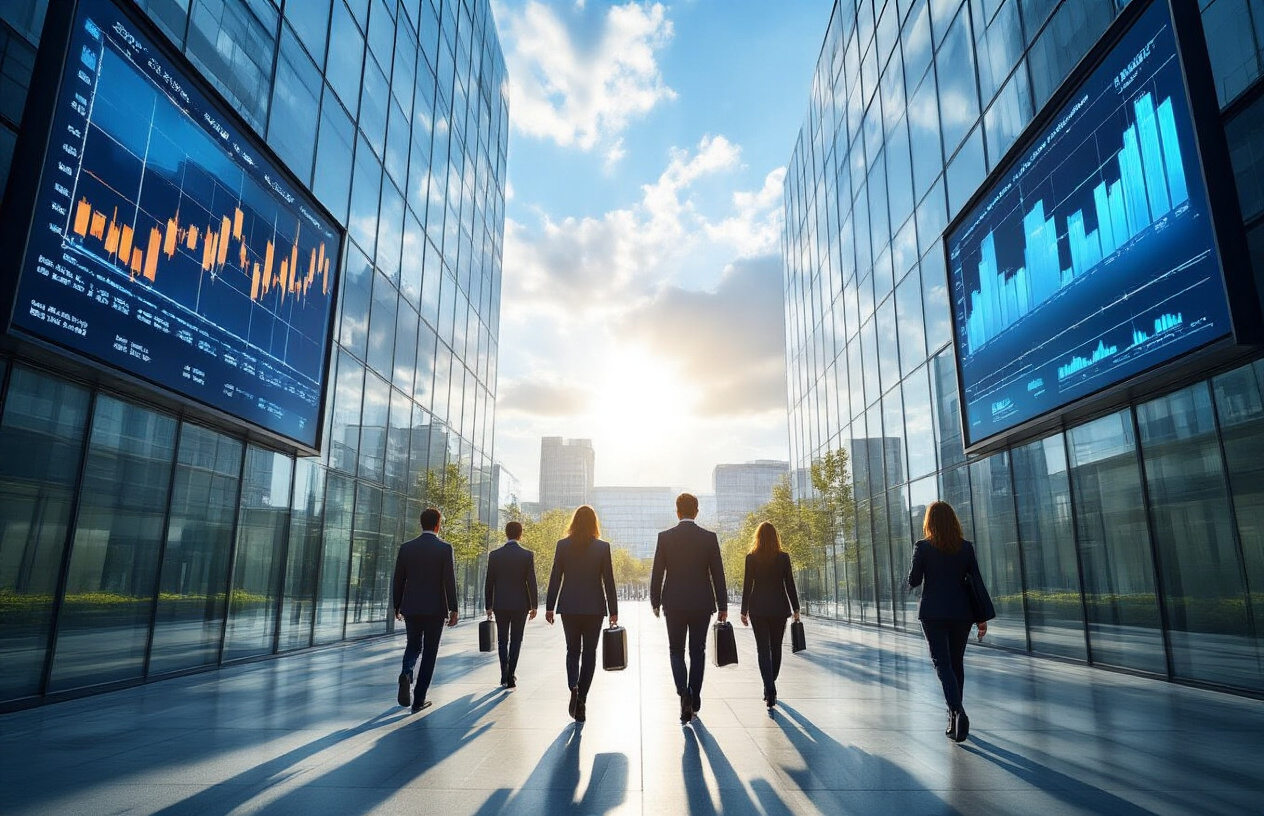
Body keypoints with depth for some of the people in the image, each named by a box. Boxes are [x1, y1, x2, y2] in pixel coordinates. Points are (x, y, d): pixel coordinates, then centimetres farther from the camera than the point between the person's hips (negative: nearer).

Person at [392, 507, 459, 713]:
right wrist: (453, 609, -5)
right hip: (435, 609, -3)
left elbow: (398, 580, 5)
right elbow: (450, 581, -11)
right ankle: (419, 700, 9)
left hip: (411, 608, 3)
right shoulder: (444, 548, -9)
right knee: (429, 652, 8)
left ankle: (406, 674, -9)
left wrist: (397, 606, 17)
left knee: (413, 645, 21)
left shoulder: (406, 547, 1)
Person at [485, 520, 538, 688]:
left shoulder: (494, 555, -2)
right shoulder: (528, 555, -6)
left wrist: (488, 605, 9)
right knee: (515, 641, 7)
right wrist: (534, 605, 0)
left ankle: (505, 676, 13)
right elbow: (531, 582, -7)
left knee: (502, 641, 14)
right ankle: (510, 677, 4)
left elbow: (489, 582, 1)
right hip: (520, 604, -1)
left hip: (500, 605, 1)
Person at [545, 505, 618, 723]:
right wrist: (613, 611, 3)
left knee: (572, 650, 14)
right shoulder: (603, 547, -5)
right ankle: (582, 699, 9)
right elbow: (608, 581, -3)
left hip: (569, 607, 1)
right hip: (594, 607, -1)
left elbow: (555, 578, -1)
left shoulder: (563, 545, -3)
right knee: (589, 652, 10)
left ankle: (573, 687, -10)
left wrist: (549, 607, 6)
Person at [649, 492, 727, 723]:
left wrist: (655, 602, 9)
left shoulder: (665, 537, -4)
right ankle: (694, 699, 17)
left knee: (676, 651, 11)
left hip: (674, 604, -1)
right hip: (702, 603, 1)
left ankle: (684, 692, -11)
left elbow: (657, 573, -2)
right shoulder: (709, 538, -3)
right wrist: (722, 606, 6)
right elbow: (717, 574, -1)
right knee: (698, 652, 13)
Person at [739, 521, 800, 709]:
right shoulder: (784, 557, -2)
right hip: (779, 607, 1)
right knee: (776, 647, 16)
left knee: (763, 648, 1)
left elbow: (747, 585, -4)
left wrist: (744, 611, 2)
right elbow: (790, 584, -1)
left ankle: (769, 688, -13)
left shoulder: (751, 557, -4)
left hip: (758, 608, -1)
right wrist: (795, 608, 6)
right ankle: (770, 687, 26)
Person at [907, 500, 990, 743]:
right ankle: (955, 715, 23)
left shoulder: (922, 547, -8)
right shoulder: (966, 547, 0)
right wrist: (982, 617, 6)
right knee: (957, 662, 15)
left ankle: (957, 710, -21)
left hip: (933, 613, -3)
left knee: (942, 662, 0)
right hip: (961, 613, 3)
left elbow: (913, 581, -6)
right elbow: (977, 582, 1)